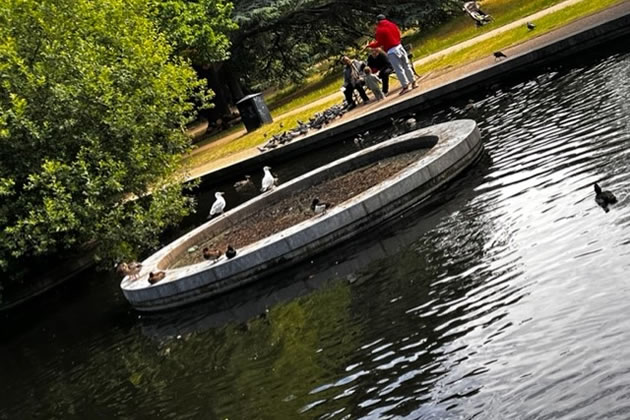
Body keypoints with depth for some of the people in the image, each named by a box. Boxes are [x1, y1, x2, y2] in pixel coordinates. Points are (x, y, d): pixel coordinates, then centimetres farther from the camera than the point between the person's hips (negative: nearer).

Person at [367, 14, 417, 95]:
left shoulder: (379, 30, -9)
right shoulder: (392, 25, 9)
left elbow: (379, 43, -7)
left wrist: (370, 45, 8)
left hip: (391, 51, -6)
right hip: (399, 46, 6)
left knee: (398, 69, -3)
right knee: (406, 65, 13)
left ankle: (405, 86, -4)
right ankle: (413, 82, 18)